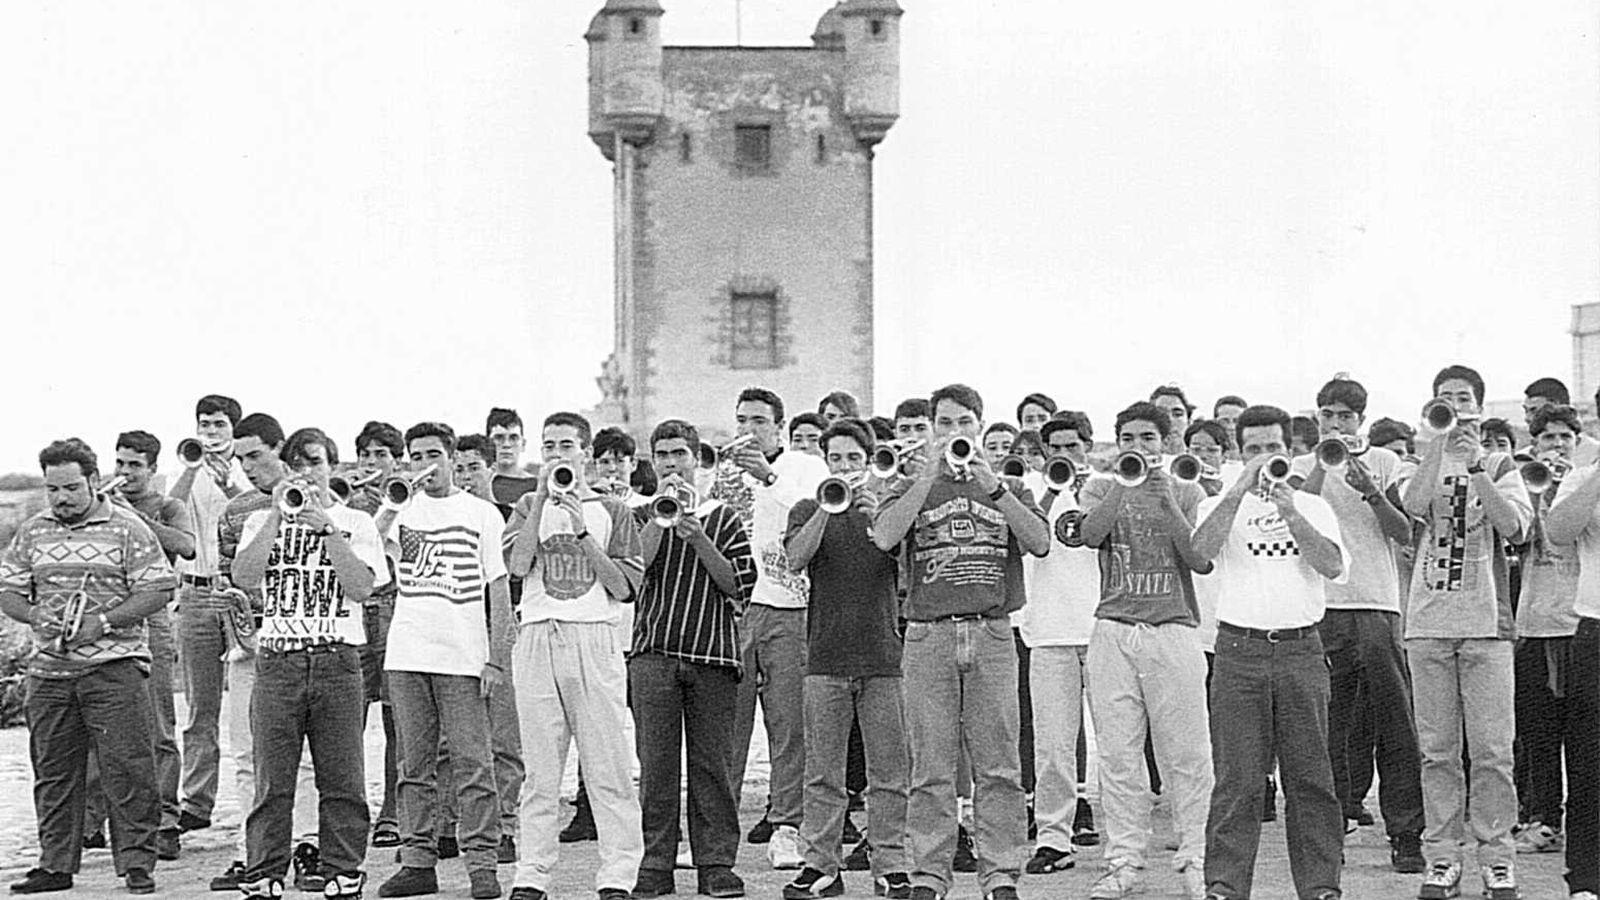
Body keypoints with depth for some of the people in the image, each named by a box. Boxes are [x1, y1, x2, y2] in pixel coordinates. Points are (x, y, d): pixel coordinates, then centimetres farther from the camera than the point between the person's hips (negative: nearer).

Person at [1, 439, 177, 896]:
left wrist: (103, 623, -15)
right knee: (52, 770, 8)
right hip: (49, 669, 4)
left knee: (127, 765, -7)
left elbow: (158, 589, -6)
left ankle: (137, 863, -2)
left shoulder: (126, 528, -2)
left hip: (113, 665, -4)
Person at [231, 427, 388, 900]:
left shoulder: (355, 522, 11)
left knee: (342, 781, -1)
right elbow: (244, 577, -4)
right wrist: (278, 514, -8)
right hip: (276, 660, 0)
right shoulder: (263, 521, 14)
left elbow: (360, 587, -4)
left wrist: (326, 527, -11)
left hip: (338, 660, 0)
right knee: (271, 782, -2)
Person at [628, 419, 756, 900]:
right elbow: (633, 566, -6)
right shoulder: (641, 515, 13)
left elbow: (739, 584, 1)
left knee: (713, 764, -1)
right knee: (656, 764, -2)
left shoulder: (723, 517, 11)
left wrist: (699, 540, -10)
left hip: (712, 652, 0)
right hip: (653, 654, 0)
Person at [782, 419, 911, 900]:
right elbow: (795, 559, -8)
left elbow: (909, 564, -4)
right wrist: (828, 507, -17)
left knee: (888, 772, 0)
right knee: (822, 773, 1)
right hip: (826, 657, 0)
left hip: (883, 655, 0)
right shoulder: (808, 510, 11)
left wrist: (877, 517, -16)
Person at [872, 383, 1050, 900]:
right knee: (930, 767, -2)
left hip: (992, 635, 1)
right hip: (928, 635, 0)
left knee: (997, 766, -2)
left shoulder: (1007, 488, 15)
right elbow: (884, 537, -8)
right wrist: (930, 475, -11)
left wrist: (991, 485, -12)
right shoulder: (913, 489, 13)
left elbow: (1039, 543, -3)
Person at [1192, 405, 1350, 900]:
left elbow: (1334, 566, -2)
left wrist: (1289, 512, -10)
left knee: (1310, 775, 2)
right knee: (1237, 778, -4)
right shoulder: (1222, 503, 9)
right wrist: (1243, 487, -16)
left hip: (1300, 649, 2)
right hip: (1240, 650, -1)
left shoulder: (1313, 506, 14)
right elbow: (1203, 548, -13)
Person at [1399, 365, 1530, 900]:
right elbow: (1415, 505, -11)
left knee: (1492, 750, -4)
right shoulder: (1422, 466, 12)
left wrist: (1477, 467, -14)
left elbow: (1514, 527, -8)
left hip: (1486, 621, -1)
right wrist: (1440, 441, -8)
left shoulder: (1501, 468, 10)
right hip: (1428, 623, 1)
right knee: (1436, 750, 3)